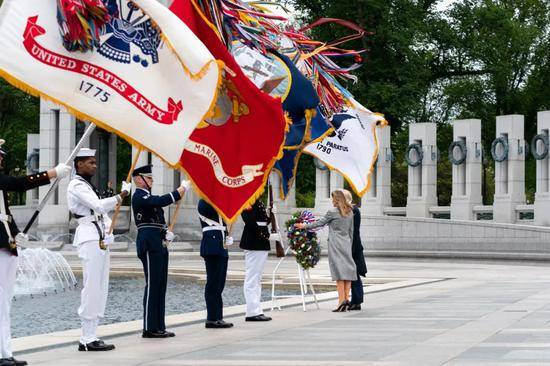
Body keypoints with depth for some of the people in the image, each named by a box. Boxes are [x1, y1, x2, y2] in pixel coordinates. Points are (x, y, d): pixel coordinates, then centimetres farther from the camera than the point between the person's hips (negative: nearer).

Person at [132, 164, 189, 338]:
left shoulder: (148, 196, 21)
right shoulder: (139, 196, -9)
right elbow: (162, 201, -24)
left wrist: (166, 232, 4)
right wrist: (182, 189, -19)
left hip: (159, 245, 10)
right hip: (149, 244, -10)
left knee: (160, 285, 9)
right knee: (152, 285, -8)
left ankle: (159, 327, 13)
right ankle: (150, 328, -5)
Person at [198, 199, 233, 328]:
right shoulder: (204, 203, -7)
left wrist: (228, 238, 7)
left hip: (221, 248, 10)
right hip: (212, 248, -10)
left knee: (219, 285, 10)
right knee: (213, 284, -8)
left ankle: (217, 317, 14)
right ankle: (212, 318, -6)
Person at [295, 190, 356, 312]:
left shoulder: (333, 212, -7)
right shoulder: (350, 212, 10)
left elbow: (320, 223, 0)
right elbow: (351, 231, 15)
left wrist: (304, 226, 10)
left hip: (335, 244, -5)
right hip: (346, 243, 5)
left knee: (339, 271, -8)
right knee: (347, 270, 5)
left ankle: (341, 300, -13)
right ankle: (347, 298, 2)